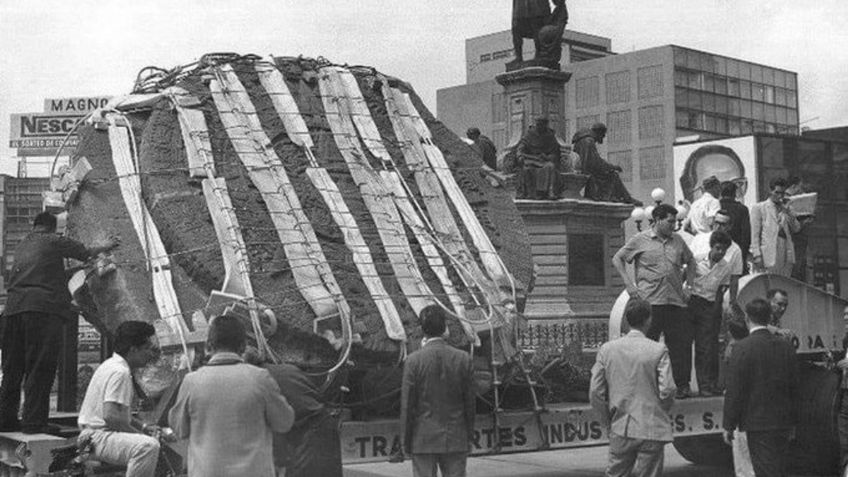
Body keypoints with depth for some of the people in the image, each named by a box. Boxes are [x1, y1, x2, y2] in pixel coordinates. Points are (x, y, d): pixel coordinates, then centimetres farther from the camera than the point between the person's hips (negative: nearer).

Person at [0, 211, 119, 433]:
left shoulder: (22, 246, 23)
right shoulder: (53, 241, 4)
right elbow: (86, 253, 13)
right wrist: (105, 247, 32)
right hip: (42, 306, -7)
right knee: (40, 367, -6)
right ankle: (34, 421, -8)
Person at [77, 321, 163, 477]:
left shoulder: (112, 365, 16)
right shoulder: (119, 372, -17)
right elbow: (110, 416, -27)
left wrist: (144, 427, 12)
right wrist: (139, 433, -17)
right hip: (100, 437, -11)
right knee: (148, 446, -34)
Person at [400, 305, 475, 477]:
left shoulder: (414, 360, -9)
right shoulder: (463, 359, -3)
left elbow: (407, 405, -6)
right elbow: (470, 402, 2)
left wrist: (406, 441, 3)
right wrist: (469, 437, 12)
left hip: (423, 440, -2)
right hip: (456, 441, 2)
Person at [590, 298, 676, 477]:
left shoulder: (607, 349, 1)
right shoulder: (658, 350, -8)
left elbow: (595, 392, 0)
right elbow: (667, 390, -12)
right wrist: (660, 413, 8)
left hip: (620, 429, 3)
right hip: (651, 430, -3)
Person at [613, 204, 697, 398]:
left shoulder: (678, 240, 13)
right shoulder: (640, 240, 1)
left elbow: (691, 261, 27)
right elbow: (617, 259, 6)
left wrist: (689, 285, 15)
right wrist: (629, 284, -2)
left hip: (676, 301, 4)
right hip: (650, 301, -4)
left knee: (681, 343, 1)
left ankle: (683, 385, 8)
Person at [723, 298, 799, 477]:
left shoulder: (743, 347, -13)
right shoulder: (786, 346, 5)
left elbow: (734, 391, -13)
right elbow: (794, 387, 11)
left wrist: (728, 426, -5)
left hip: (759, 424, -6)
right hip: (784, 422, 6)